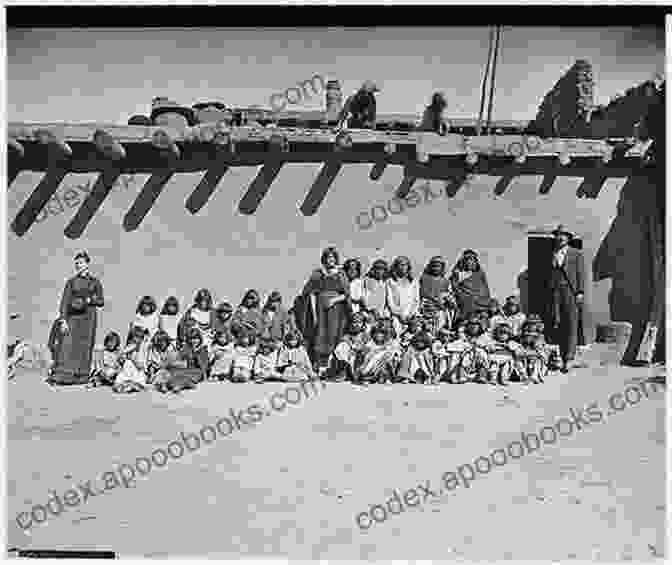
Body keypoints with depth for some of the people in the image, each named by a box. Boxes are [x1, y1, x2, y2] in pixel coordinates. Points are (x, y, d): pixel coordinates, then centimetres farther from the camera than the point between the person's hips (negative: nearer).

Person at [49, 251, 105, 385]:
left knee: (85, 347, -1)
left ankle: (81, 377, 5)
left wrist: (89, 300, -11)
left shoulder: (95, 282, 8)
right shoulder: (71, 282, 9)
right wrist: (63, 319, -8)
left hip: (88, 317, 0)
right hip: (73, 317, 0)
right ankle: (58, 376, -14)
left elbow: (101, 302, 8)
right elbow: (65, 301, 2)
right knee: (67, 346, -10)